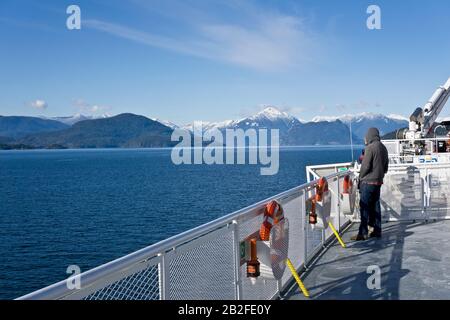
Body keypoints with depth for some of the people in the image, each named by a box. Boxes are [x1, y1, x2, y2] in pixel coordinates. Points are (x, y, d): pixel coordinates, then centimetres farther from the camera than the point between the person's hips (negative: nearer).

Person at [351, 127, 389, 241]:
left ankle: (363, 233, -6)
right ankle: (377, 230, 17)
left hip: (368, 182, -8)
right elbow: (386, 166, 17)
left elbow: (365, 165, -17)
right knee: (375, 206, 13)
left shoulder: (370, 147, -15)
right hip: (378, 181, 8)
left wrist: (361, 177, -3)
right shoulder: (383, 148, 12)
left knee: (364, 207, -6)